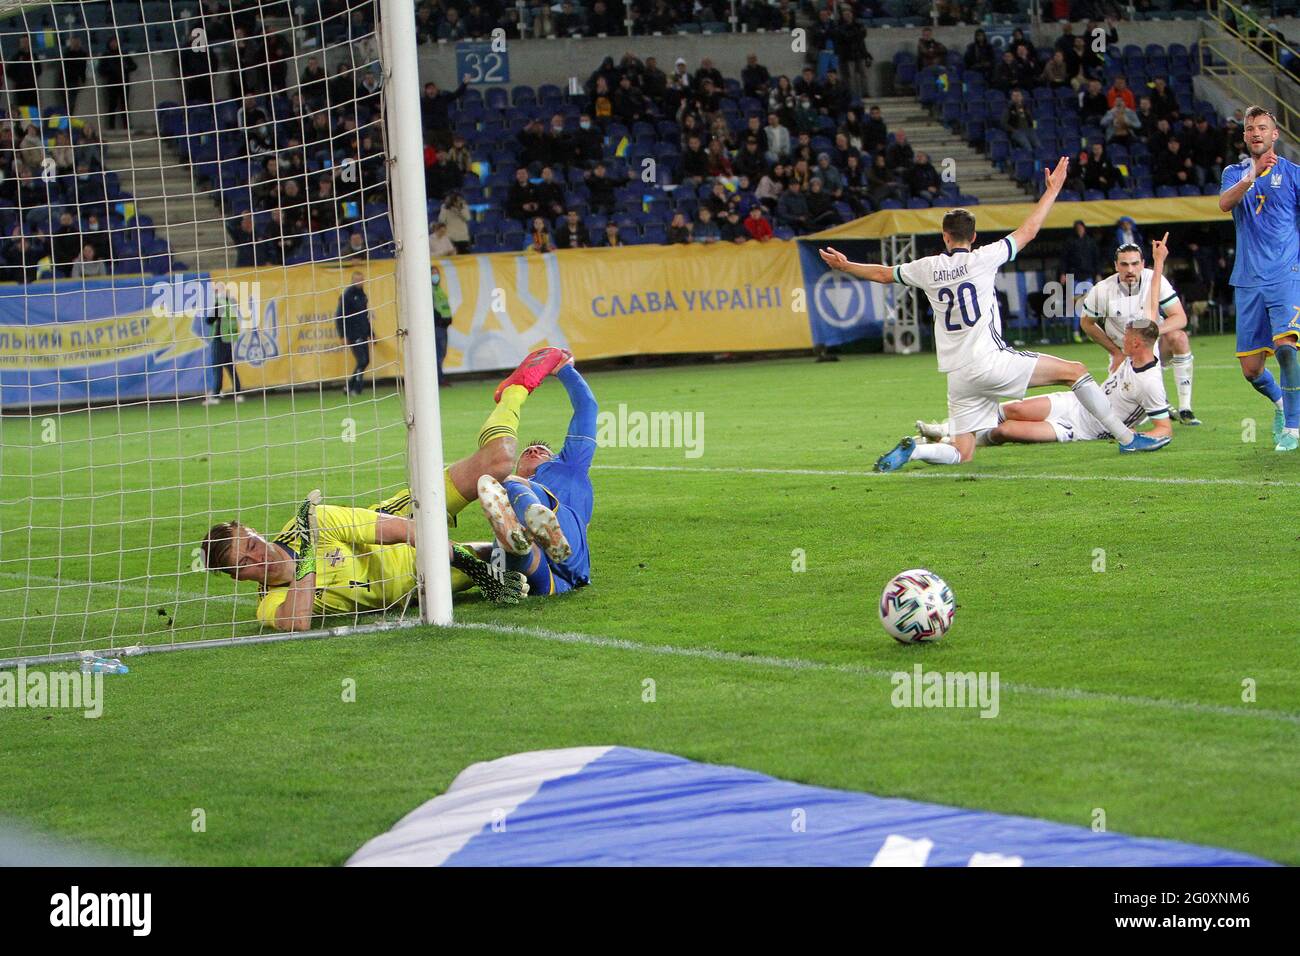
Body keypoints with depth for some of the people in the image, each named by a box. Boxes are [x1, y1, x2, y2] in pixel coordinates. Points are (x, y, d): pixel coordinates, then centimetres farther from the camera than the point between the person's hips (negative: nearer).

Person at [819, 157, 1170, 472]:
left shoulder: (927, 268, 9)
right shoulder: (982, 259, -1)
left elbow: (884, 274, 24)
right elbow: (1026, 232, 7)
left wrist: (844, 266, 42)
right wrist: (1052, 191, 19)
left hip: (958, 377, 5)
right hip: (990, 362, -5)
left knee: (961, 454, 12)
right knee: (1075, 370, 3)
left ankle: (913, 449, -17)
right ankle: (1127, 437, -3)